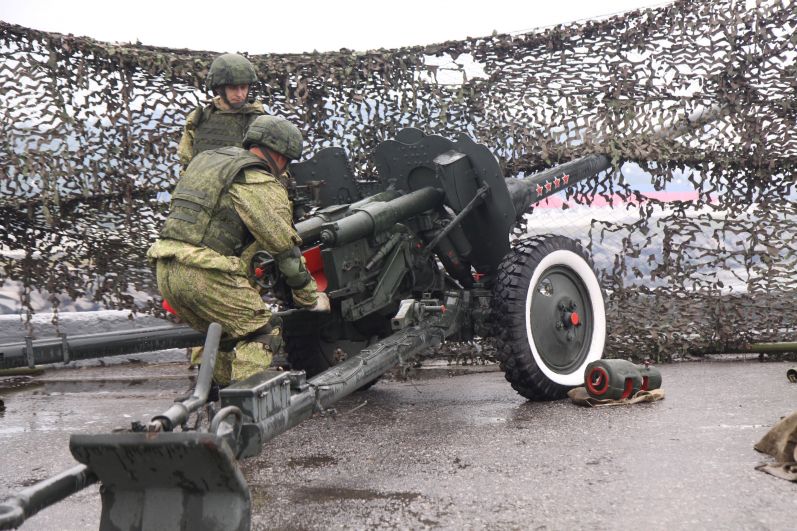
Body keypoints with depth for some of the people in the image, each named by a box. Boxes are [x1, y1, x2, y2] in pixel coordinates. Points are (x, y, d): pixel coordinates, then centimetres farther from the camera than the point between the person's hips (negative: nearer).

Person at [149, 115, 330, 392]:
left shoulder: (207, 160, 24)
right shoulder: (262, 184, -3)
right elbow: (285, 247, -4)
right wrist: (311, 298, 5)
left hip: (164, 270, 9)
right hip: (204, 273, -9)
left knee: (222, 332, 25)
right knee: (262, 333, -2)